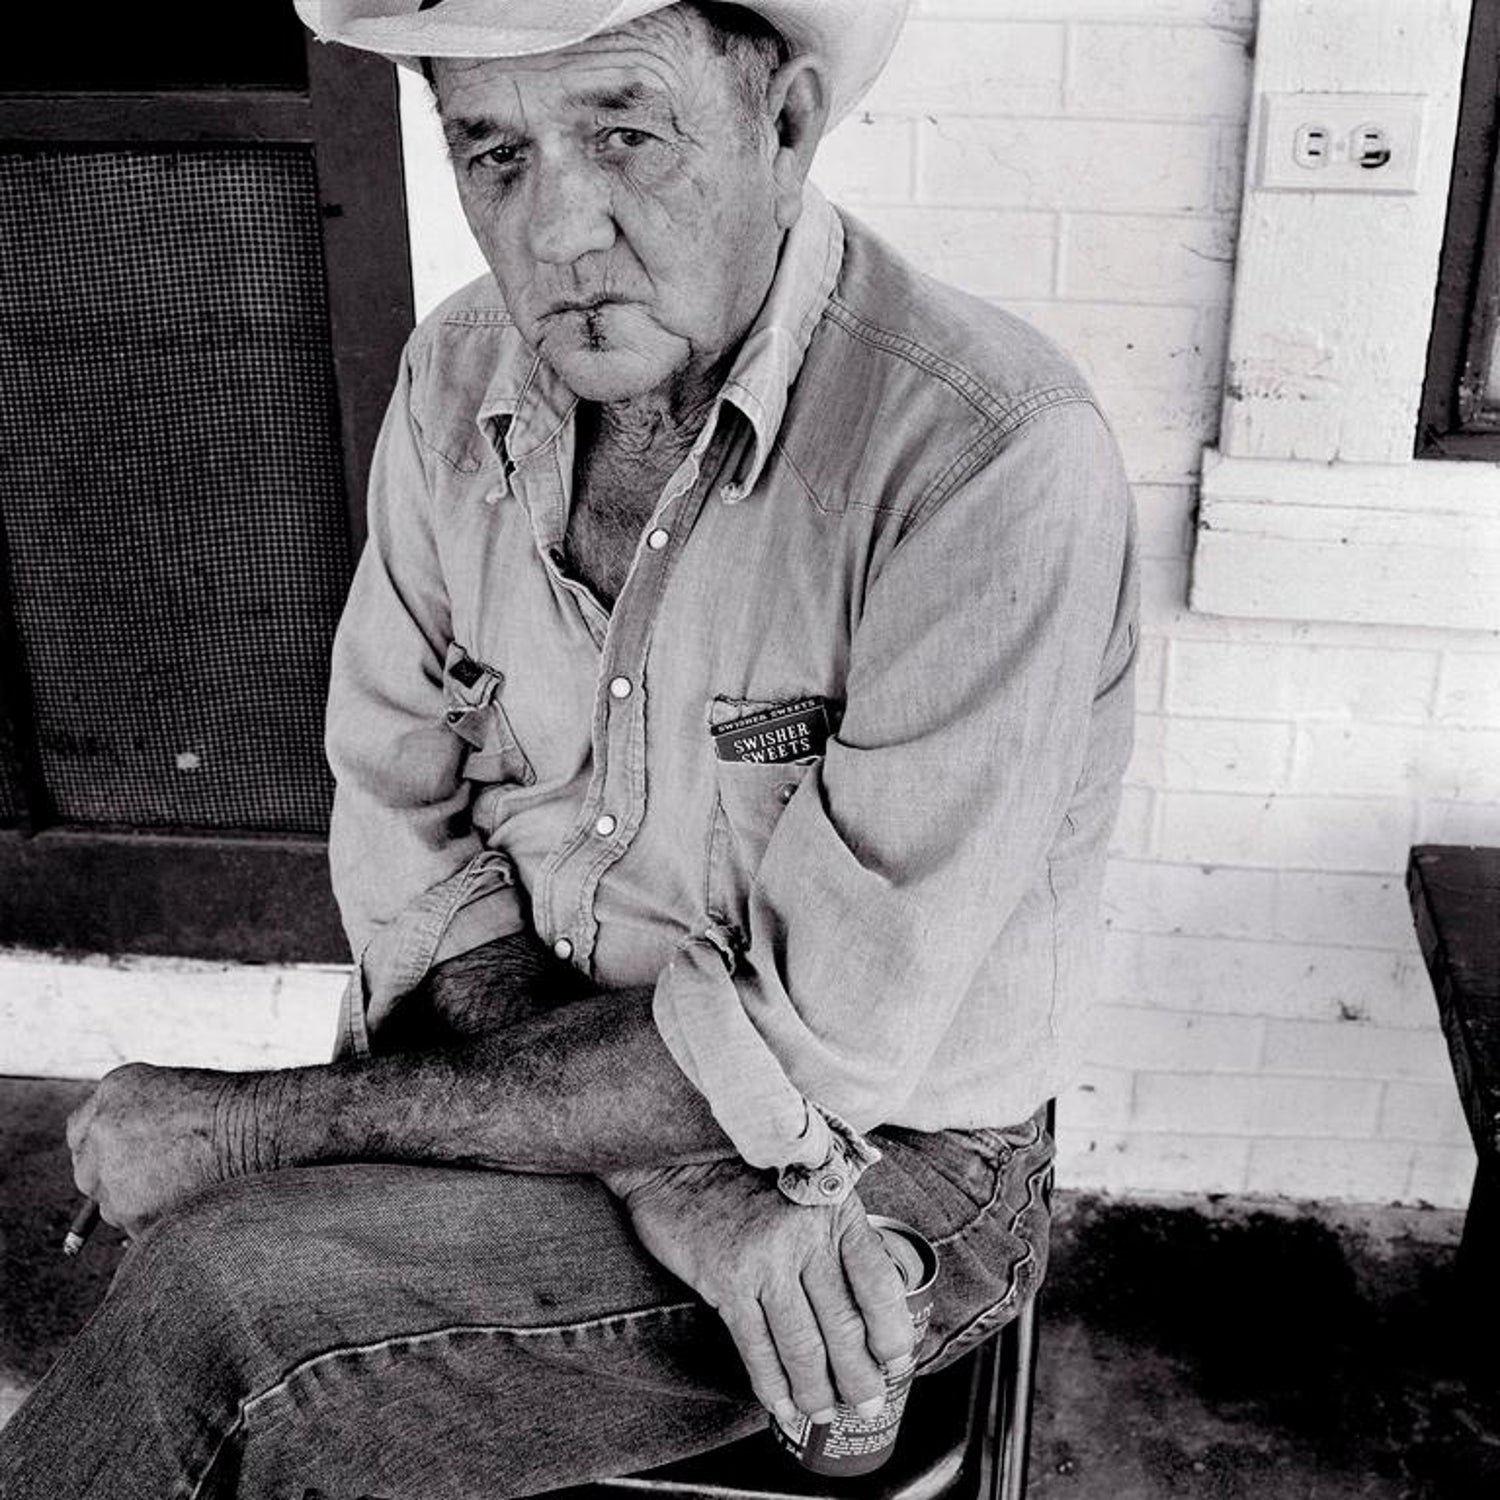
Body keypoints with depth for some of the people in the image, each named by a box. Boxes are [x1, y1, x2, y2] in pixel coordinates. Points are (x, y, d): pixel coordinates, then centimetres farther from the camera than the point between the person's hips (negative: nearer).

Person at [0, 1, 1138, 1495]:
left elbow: (816, 1043, -24)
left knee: (219, 1304, -22)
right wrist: (657, 1165, -18)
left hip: (891, 1162, -5)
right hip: (532, 1053, 5)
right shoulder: (461, 378, -4)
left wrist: (269, 1117, -19)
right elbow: (404, 832, -2)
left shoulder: (996, 460, -25)